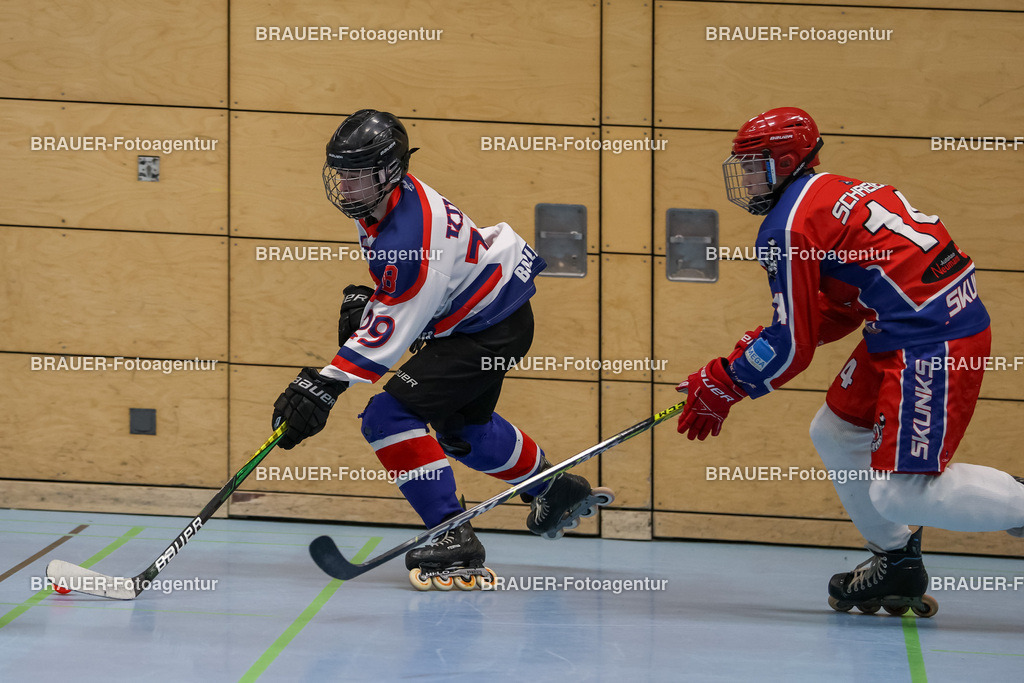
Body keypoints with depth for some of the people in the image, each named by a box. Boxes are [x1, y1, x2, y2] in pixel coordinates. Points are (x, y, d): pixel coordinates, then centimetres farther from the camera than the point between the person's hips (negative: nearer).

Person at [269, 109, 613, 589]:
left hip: (492, 329, -11)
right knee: (462, 429, 30)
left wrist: (324, 386, -34)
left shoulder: (411, 232, -33)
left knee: (390, 416, -21)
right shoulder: (384, 201, -3)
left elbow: (390, 333, -32)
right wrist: (364, 299, 6)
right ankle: (558, 491, 52)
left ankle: (455, 542, -20)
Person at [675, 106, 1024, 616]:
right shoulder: (834, 193, 20)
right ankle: (896, 561, 26)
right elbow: (840, 312, 25)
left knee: (899, 493, -13)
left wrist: (722, 387, 6)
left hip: (933, 341, -10)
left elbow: (792, 347, -8)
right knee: (835, 432, 20)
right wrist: (752, 351, 22)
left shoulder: (788, 227, -9)